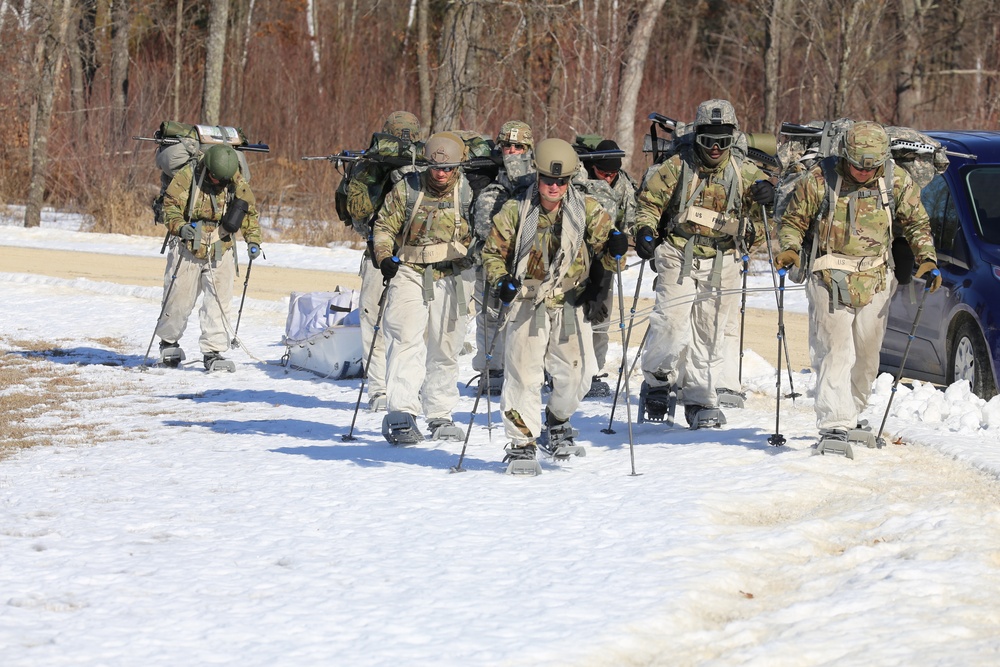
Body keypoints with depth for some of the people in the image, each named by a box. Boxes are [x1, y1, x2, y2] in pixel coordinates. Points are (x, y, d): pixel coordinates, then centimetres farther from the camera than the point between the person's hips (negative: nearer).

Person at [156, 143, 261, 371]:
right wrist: (179, 226, -27)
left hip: (220, 251, 2)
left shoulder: (238, 184, 0)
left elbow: (249, 212, 11)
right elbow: (171, 205, -8)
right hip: (188, 249, -2)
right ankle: (168, 341, 29)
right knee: (179, 299, 5)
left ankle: (213, 352, 1)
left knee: (219, 302, -3)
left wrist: (253, 240, -1)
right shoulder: (187, 177, -10)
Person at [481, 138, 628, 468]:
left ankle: (557, 423, 31)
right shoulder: (516, 211, -3)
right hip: (528, 302, -2)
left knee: (577, 373, 2)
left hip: (571, 303, 2)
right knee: (523, 372, -9)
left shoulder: (586, 209, 0)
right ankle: (522, 443, 2)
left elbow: (603, 250, 2)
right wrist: (501, 280, -14)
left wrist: (614, 250, -22)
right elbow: (493, 252, 5)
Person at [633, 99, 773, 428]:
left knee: (709, 332, 5)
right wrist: (645, 230, -12)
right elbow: (650, 200, 5)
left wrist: (767, 193, -11)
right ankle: (657, 382, 5)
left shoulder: (743, 172, 4)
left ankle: (701, 400, 12)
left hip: (721, 264, 2)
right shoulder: (677, 167, -1)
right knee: (672, 320, -17)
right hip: (679, 256, -2)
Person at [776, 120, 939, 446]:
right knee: (834, 352, -13)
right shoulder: (819, 180, -8)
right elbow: (793, 220, 1)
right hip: (830, 281, -3)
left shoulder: (897, 181, 0)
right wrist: (789, 249, -18)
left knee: (866, 356, 13)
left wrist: (927, 259, -4)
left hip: (874, 282, 4)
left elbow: (917, 223, 10)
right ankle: (834, 426, -18)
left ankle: (851, 415, 32)